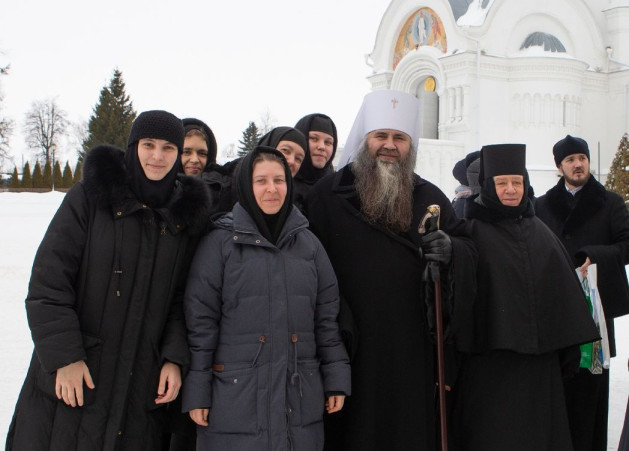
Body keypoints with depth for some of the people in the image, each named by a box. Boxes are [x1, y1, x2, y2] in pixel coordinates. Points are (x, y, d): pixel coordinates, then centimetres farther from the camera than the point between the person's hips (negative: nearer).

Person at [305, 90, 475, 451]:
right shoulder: (327, 195, 2)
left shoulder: (431, 199, 12)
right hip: (348, 350, -2)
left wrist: (452, 251, -14)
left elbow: (471, 253, 9)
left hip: (411, 349, 2)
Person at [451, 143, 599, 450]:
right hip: (489, 360, -5)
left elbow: (564, 292, 11)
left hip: (539, 358, 5)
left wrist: (569, 347, 7)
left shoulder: (541, 233, 11)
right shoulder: (472, 232, -4)